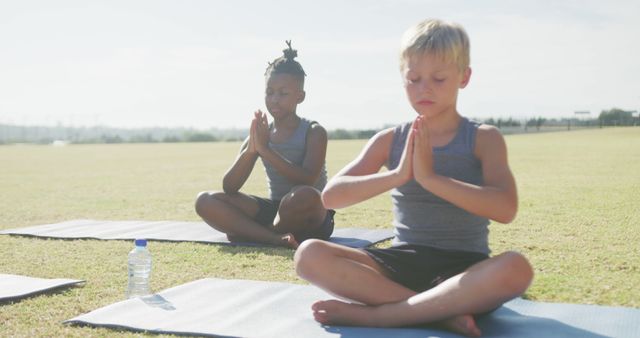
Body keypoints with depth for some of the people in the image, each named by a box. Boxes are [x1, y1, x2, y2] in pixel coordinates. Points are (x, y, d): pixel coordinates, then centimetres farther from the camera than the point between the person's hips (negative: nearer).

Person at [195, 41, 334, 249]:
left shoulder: (314, 132, -6)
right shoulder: (260, 135, 7)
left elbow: (307, 182, -24)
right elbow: (229, 188, -2)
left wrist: (266, 150, -24)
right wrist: (250, 150, -18)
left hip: (310, 218, -5)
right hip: (274, 211, 5)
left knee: (304, 196, -41)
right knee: (206, 201, -11)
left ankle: (247, 233, -12)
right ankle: (275, 238, -30)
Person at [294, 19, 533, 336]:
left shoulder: (483, 138, -1)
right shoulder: (390, 140, 5)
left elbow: (505, 208, -18)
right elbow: (330, 196, -6)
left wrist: (430, 177, -25)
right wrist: (396, 175, -21)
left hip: (464, 269, -2)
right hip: (402, 264, 2)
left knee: (516, 268, -37)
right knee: (309, 255, -20)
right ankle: (442, 312, -27)